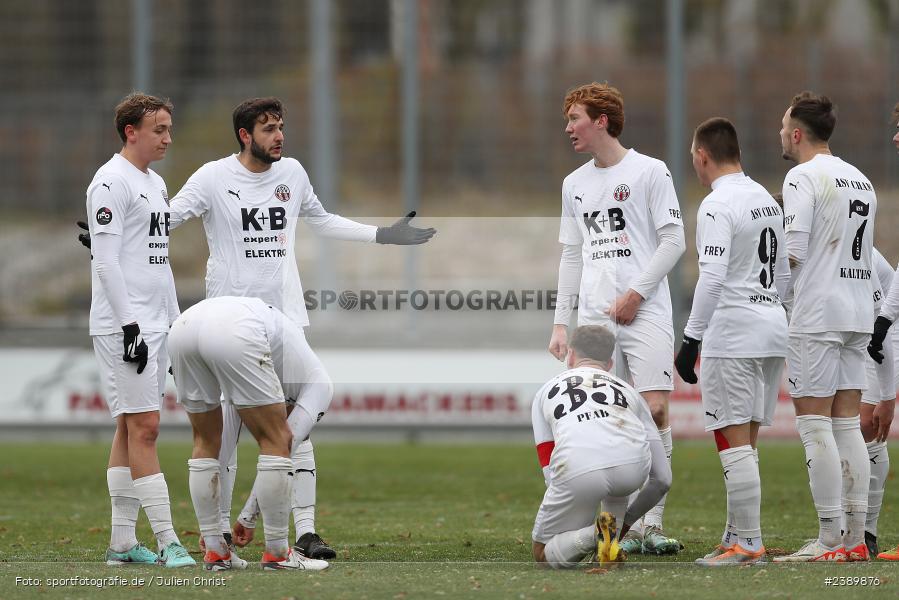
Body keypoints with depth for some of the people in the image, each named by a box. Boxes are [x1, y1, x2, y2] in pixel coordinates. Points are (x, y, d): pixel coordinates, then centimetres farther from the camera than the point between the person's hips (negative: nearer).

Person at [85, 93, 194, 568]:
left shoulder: (156, 184, 18)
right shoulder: (112, 182, -11)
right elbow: (106, 261, -16)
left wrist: (174, 322, 21)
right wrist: (129, 325, -21)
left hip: (153, 326, 9)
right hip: (123, 327, -9)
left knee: (132, 429, 9)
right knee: (143, 427, -10)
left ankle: (122, 542, 10)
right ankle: (167, 541, -12)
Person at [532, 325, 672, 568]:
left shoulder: (546, 392, 33)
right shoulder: (628, 391, 34)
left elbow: (550, 472, 30)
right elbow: (662, 478, 31)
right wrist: (628, 519, 44)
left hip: (576, 472, -2)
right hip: (633, 468, 2)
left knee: (544, 555, 21)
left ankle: (592, 535, -10)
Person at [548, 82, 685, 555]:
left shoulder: (649, 171, 0)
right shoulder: (575, 184, 16)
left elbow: (673, 240, -3)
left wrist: (636, 294, -11)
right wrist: (561, 322, 13)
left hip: (644, 315, -5)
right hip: (594, 317, 5)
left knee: (654, 410, -12)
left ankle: (652, 524, -9)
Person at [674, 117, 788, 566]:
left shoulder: (717, 206, -13)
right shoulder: (766, 200, 14)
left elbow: (712, 279, -21)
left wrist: (692, 340, -19)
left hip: (732, 336, -9)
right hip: (774, 329, 9)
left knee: (734, 441, -7)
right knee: (745, 441, 13)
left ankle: (748, 544, -10)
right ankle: (737, 537, 15)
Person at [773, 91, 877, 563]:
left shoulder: (803, 176, -9)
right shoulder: (861, 180, 16)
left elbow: (793, 251, -17)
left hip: (817, 316, -8)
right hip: (858, 313, 8)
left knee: (814, 424, -6)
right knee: (847, 423, 9)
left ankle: (829, 540, -9)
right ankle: (856, 538, 7)